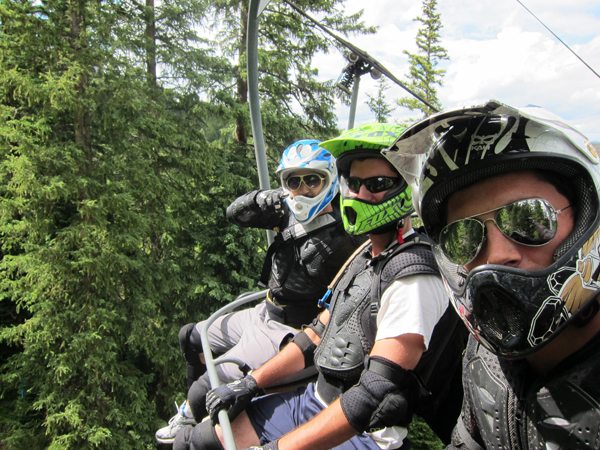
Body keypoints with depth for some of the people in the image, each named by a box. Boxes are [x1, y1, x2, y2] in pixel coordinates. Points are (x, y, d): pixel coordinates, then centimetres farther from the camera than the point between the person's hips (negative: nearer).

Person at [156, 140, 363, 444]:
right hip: (263, 315, 9)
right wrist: (269, 198, -14)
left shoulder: (340, 240, -24)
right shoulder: (292, 216, -2)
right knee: (191, 338, 23)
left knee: (206, 394, -13)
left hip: (285, 334, -8)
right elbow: (236, 213, 2)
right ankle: (192, 412, 45)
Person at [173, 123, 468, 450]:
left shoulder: (414, 278, -23)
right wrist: (249, 383, 6)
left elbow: (376, 394, -26)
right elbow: (319, 332, 11)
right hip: (315, 399, 8)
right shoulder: (366, 257, 8)